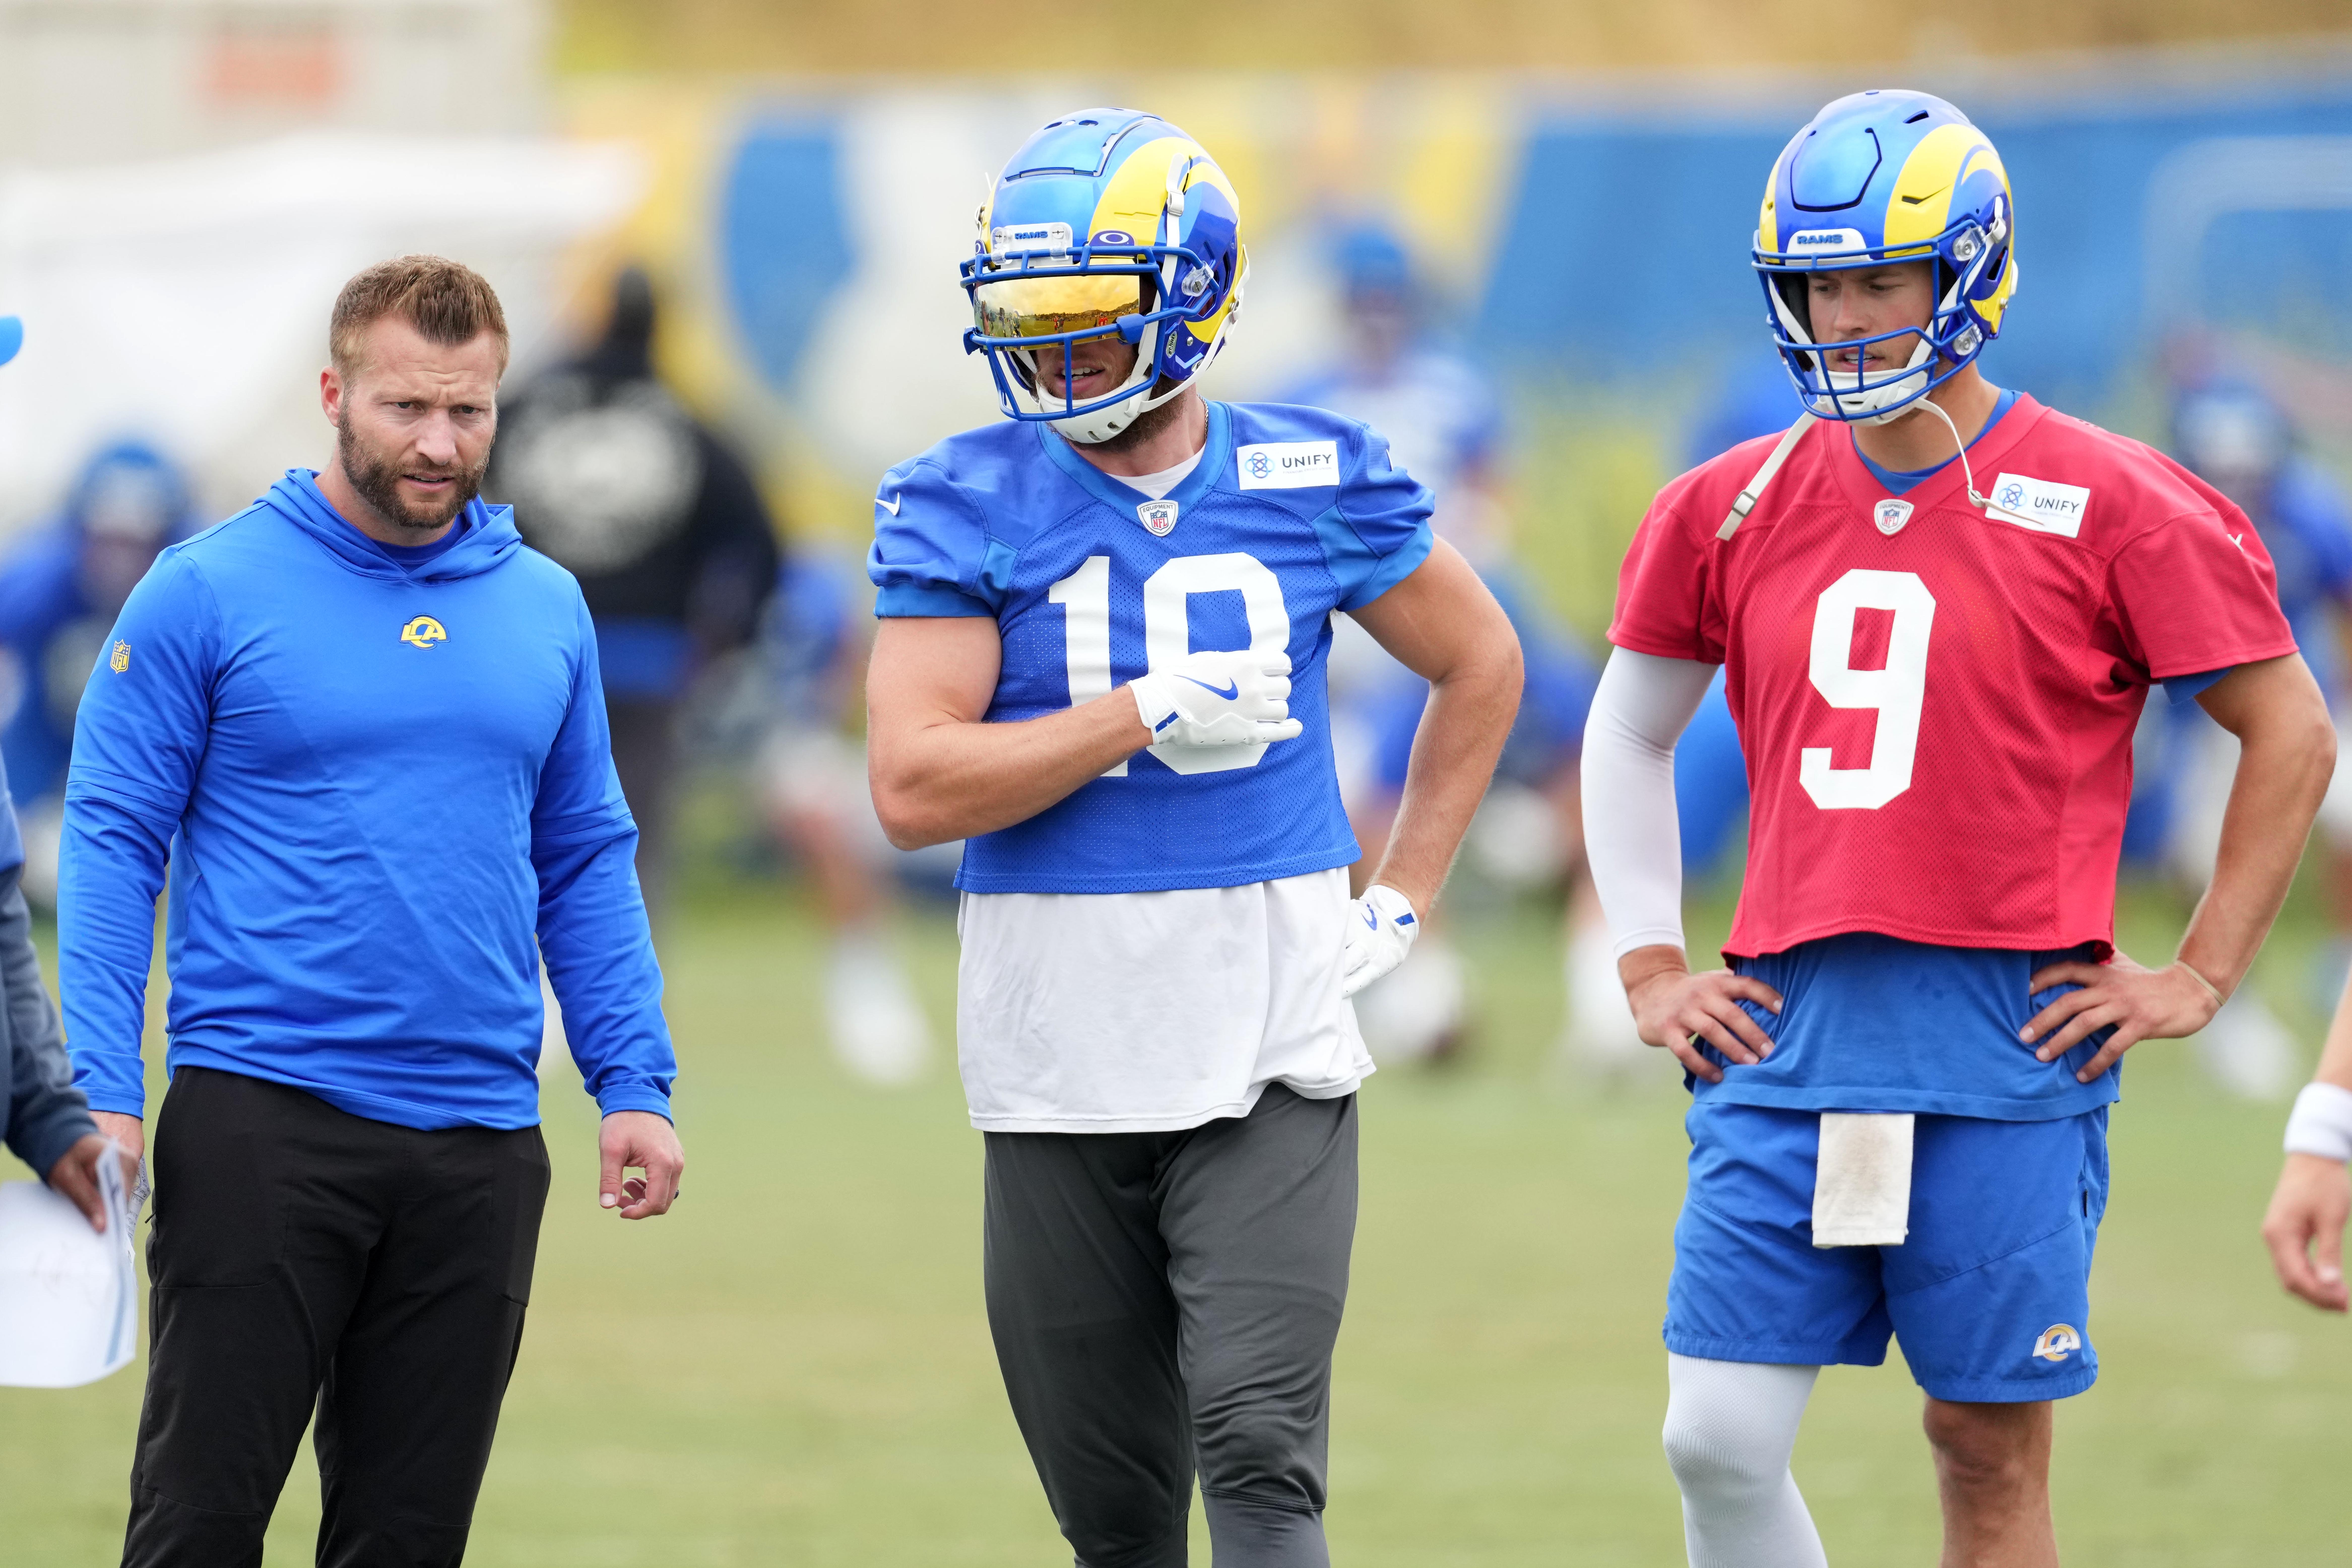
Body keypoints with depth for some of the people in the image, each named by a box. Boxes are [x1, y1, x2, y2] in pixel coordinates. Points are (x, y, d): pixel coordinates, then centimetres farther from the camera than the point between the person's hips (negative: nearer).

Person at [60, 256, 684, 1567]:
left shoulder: (546, 610, 11)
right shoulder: (209, 594, -3)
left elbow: (587, 865, 16)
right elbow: (116, 842, -3)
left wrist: (636, 1085, 7)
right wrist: (101, 1096, -12)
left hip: (477, 1141, 4)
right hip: (262, 1110, -4)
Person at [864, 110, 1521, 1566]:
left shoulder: (1311, 484, 2)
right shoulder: (968, 506, -2)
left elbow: (1481, 667, 18)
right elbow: (915, 786, -11)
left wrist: (1401, 898, 10)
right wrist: (1154, 710, -14)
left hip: (1269, 1059, -1)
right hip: (1055, 1055, 1)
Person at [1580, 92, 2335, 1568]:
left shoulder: (2105, 506, -4)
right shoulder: (1736, 509, 9)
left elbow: (2293, 735, 3)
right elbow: (1629, 733, 24)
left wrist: (2200, 976, 0)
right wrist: (1650, 963, 15)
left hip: (2007, 1048, -4)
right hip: (1788, 1040, 4)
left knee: (1992, 1450, 2)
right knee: (1720, 1441, -4)